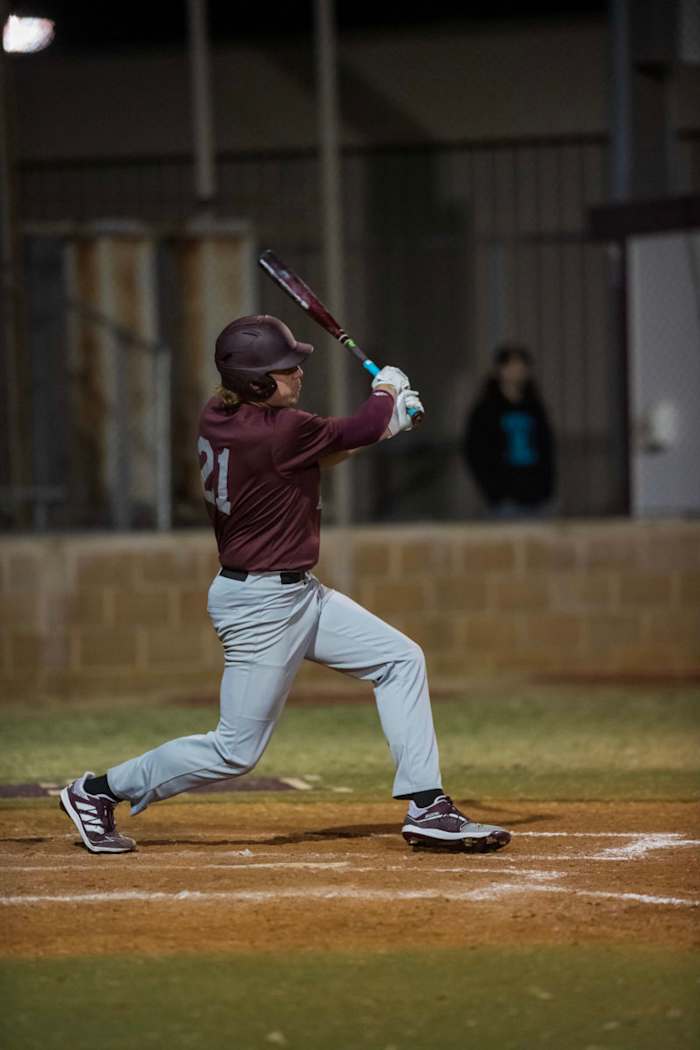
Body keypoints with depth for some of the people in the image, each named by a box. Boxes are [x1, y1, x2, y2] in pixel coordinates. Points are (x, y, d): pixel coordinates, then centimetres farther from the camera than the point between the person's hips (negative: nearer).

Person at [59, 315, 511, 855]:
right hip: (261, 605, -10)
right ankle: (98, 791, 15)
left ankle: (426, 808, 6)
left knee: (401, 659, 6)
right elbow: (362, 429, -11)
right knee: (237, 750, 0)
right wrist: (388, 390, 11)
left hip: (297, 593, 10)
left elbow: (309, 456, 16)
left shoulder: (219, 417, 1)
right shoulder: (278, 431, -25)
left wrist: (383, 421, 6)